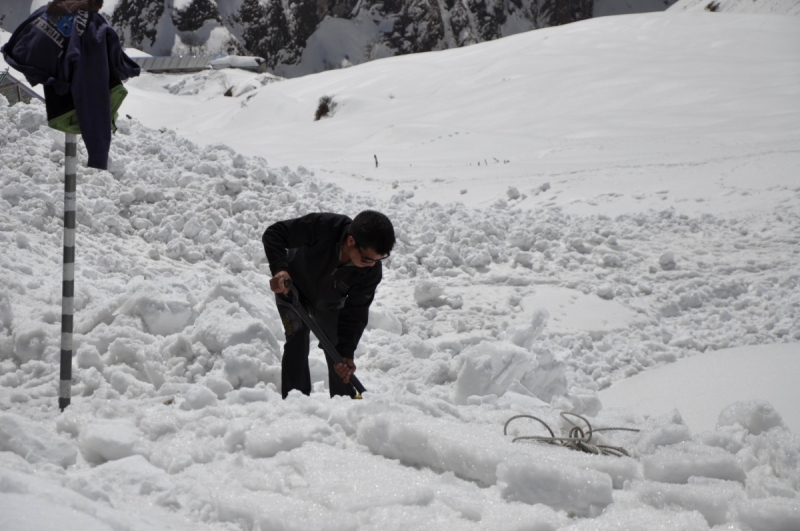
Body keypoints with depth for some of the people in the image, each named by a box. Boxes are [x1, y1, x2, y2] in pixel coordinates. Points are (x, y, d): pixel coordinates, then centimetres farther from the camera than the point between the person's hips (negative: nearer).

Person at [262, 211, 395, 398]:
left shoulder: (371, 272, -32)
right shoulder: (321, 227, -42)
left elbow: (356, 312, -22)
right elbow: (274, 233, -32)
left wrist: (346, 353, -28)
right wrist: (279, 268, -47)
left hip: (329, 302, 3)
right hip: (290, 288, -3)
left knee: (338, 353, 2)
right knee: (297, 343, -14)